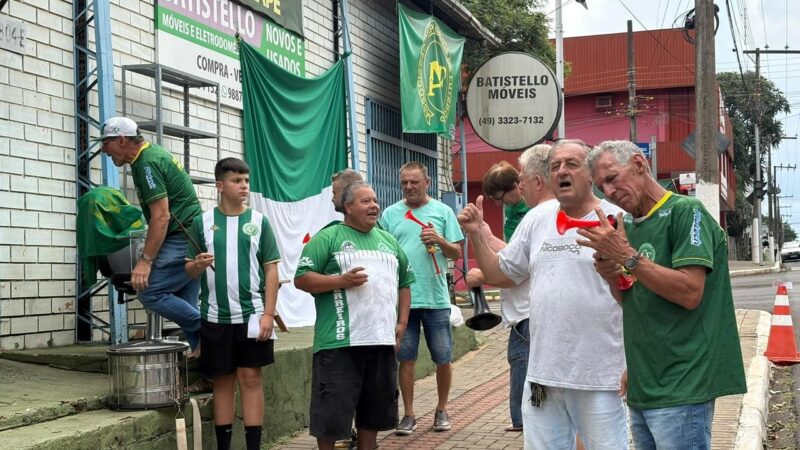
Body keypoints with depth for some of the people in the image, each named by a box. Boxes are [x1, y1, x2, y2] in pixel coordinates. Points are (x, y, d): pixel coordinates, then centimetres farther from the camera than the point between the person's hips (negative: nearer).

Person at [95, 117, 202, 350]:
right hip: (191, 238, 10)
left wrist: (145, 260, -20)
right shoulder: (152, 152, 17)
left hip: (183, 238, -10)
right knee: (184, 305, 8)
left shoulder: (148, 163, -15)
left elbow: (161, 216, -21)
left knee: (150, 293, -12)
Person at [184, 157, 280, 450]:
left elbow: (271, 269, 1)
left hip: (252, 314, -1)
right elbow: (189, 271, 6)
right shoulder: (202, 222, 3)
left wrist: (268, 313, -7)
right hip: (215, 316, 1)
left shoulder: (258, 221, 2)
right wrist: (198, 265, -18)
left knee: (250, 378, 2)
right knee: (222, 381, 8)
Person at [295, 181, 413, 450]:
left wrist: (402, 322, 12)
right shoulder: (328, 237, -2)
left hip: (382, 340, 6)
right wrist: (342, 280, -19)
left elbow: (405, 281, 23)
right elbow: (301, 279, -8)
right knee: (331, 409, -3)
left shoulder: (388, 241, 17)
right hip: (339, 342, -6)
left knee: (374, 410, 13)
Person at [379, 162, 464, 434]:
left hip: (436, 299, 0)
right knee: (406, 359, 4)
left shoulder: (442, 211, 4)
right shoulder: (390, 214, 6)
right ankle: (408, 414, 15)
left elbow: (457, 254, 4)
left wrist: (440, 240, -15)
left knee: (443, 359, 6)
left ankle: (442, 410, 23)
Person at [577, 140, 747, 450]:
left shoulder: (685, 212, -9)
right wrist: (611, 276, -1)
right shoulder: (627, 227, 14)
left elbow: (690, 293, -18)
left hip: (680, 388, -8)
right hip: (643, 387, 8)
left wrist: (627, 256, -20)